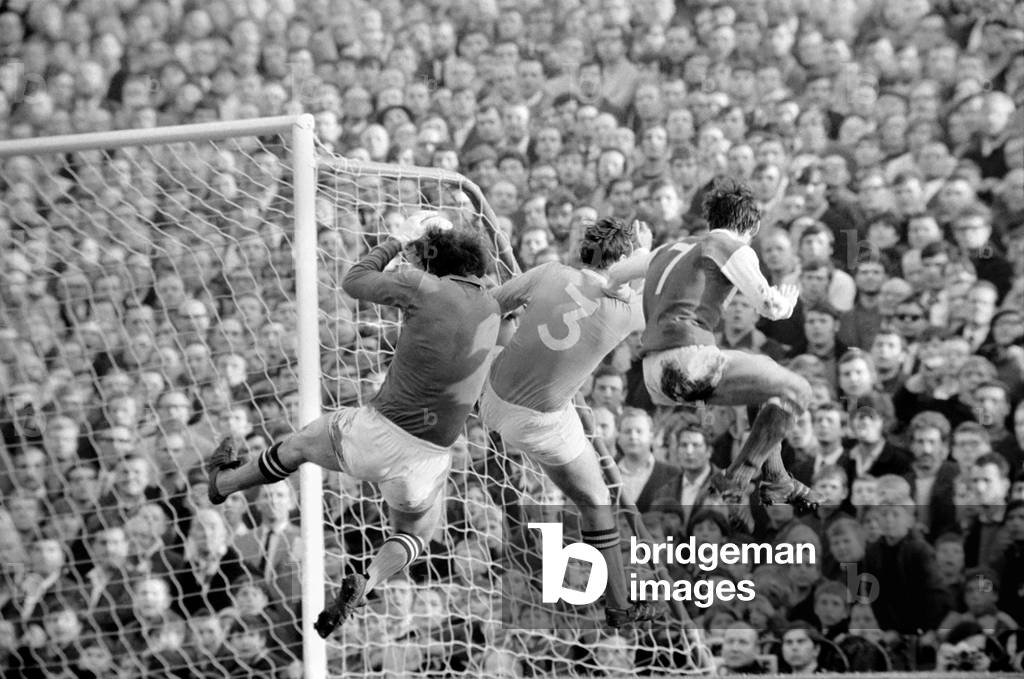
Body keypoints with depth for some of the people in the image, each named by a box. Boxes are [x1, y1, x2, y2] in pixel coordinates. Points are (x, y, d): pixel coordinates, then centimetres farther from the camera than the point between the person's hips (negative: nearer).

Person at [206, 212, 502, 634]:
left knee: (300, 443, 27)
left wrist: (398, 240, 10)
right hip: (428, 456, 3)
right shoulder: (490, 309, 5)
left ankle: (224, 481, 50)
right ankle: (369, 581, -3)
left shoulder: (426, 287, -14)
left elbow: (355, 281, -2)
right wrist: (423, 247, 17)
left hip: (378, 429, -3)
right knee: (414, 533, 27)